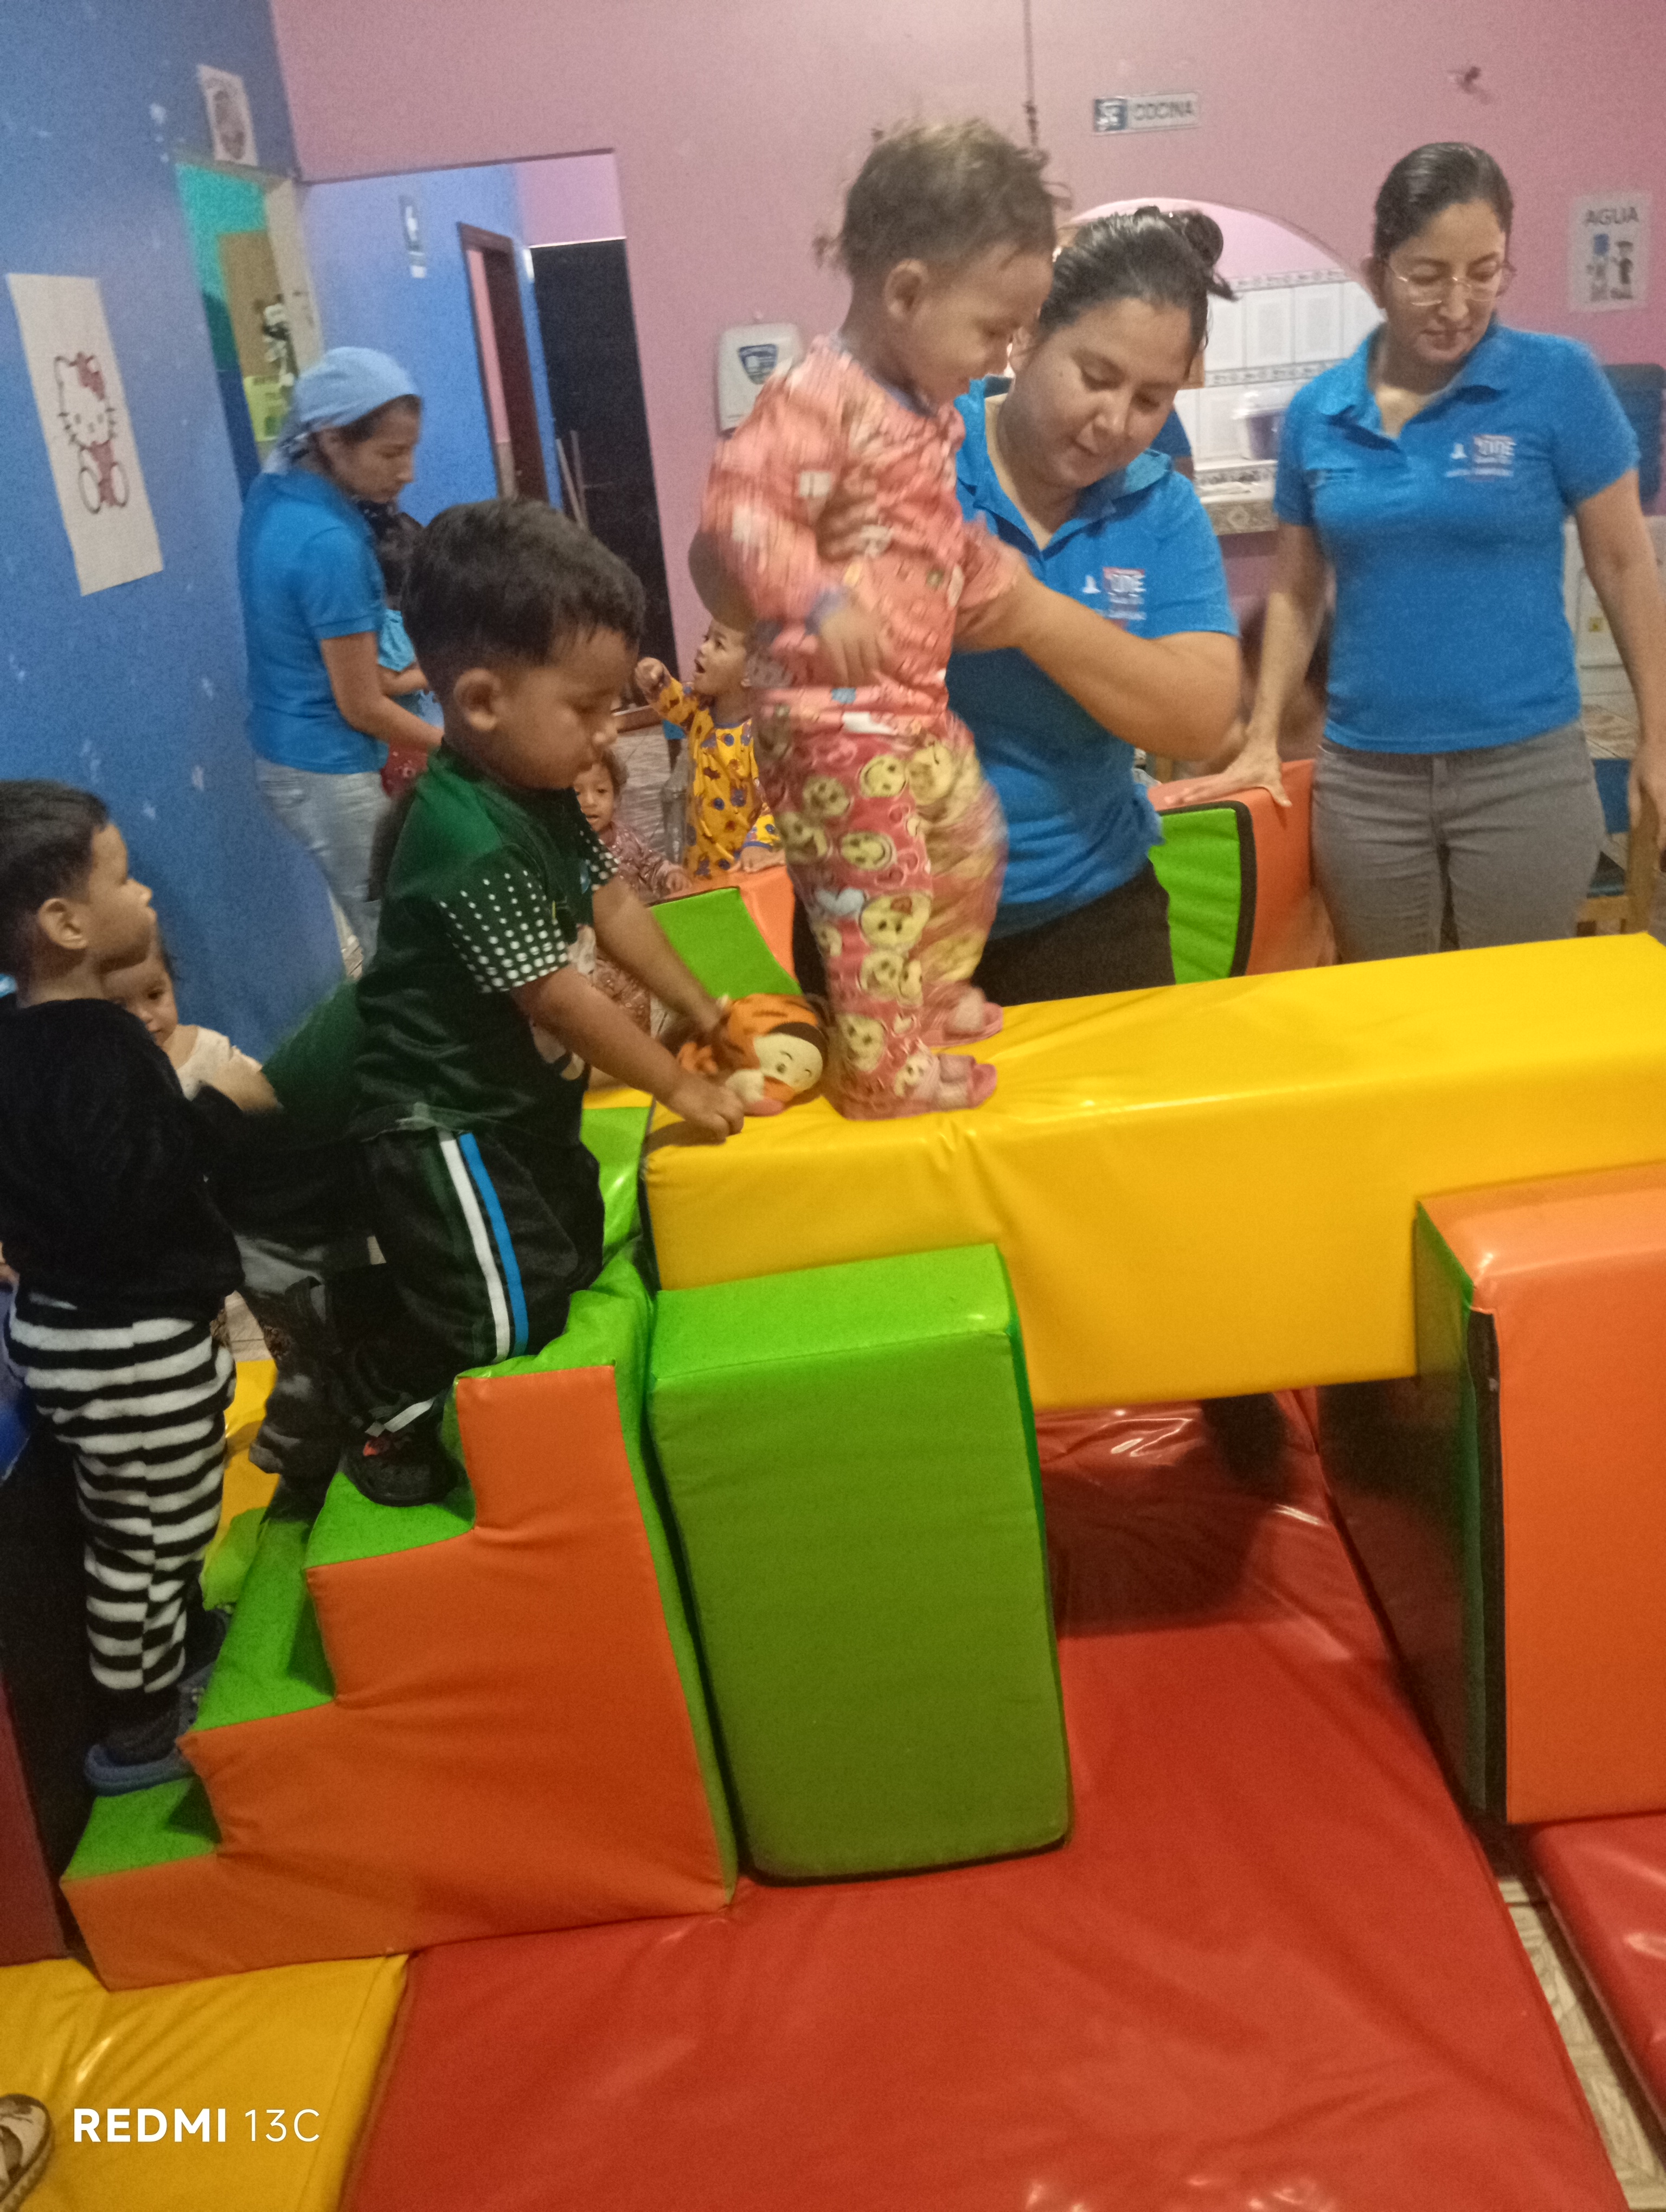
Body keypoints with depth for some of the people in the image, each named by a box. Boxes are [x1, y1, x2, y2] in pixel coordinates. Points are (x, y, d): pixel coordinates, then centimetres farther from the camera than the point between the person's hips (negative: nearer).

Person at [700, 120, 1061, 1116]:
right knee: (882, 886, -3)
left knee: (972, 841, 24)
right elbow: (737, 504, -26)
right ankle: (886, 1069, 11)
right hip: (836, 711, -10)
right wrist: (818, 599, -34)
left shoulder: (931, 408, 12)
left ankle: (933, 996, 43)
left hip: (920, 703, 10)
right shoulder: (819, 396, -19)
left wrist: (990, 566, 8)